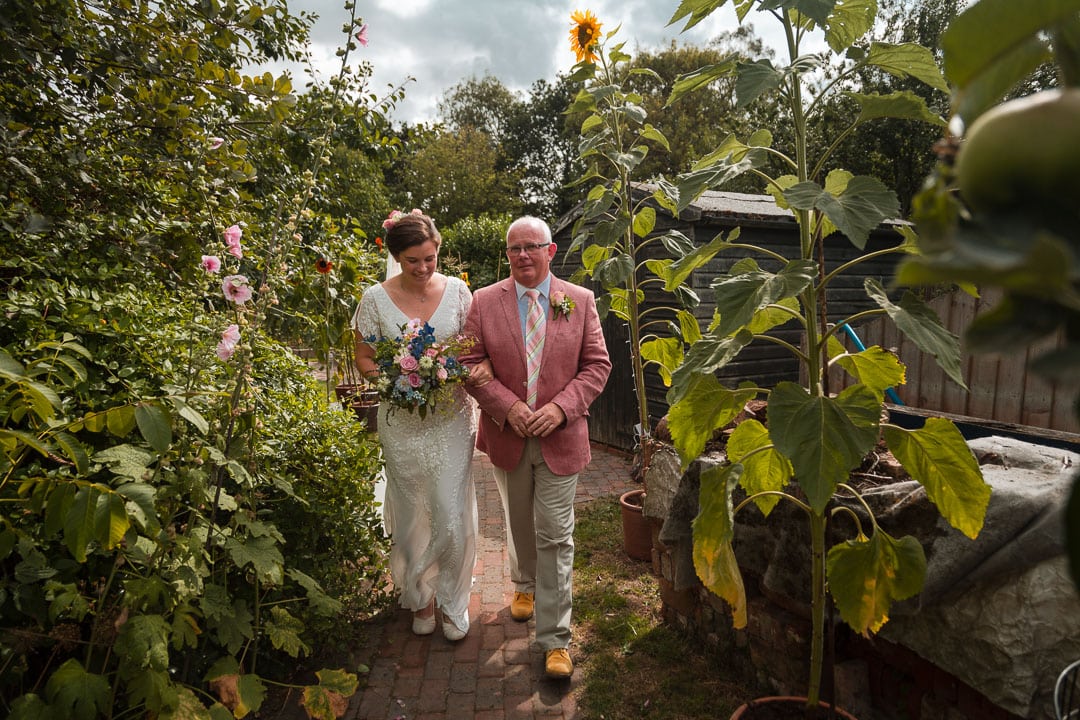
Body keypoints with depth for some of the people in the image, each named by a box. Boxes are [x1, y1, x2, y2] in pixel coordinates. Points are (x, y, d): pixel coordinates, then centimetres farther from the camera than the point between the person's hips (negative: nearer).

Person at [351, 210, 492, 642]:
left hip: (451, 417, 0)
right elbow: (364, 358, 2)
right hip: (402, 422, 0)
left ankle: (453, 601, 27)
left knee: (452, 514, 1)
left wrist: (482, 368, -18)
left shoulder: (457, 291, -2)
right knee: (411, 514, 14)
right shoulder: (375, 299, -4)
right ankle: (419, 596, 38)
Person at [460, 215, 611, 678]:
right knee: (519, 524, 23)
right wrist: (508, 407, -17)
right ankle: (524, 584, 51)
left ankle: (555, 640, 15)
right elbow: (471, 364, -3)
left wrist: (561, 407, -16)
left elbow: (597, 364, -2)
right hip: (507, 435, 2)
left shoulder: (580, 301, -2)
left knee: (556, 537, 1)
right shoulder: (484, 302, -2)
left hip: (560, 437, -1)